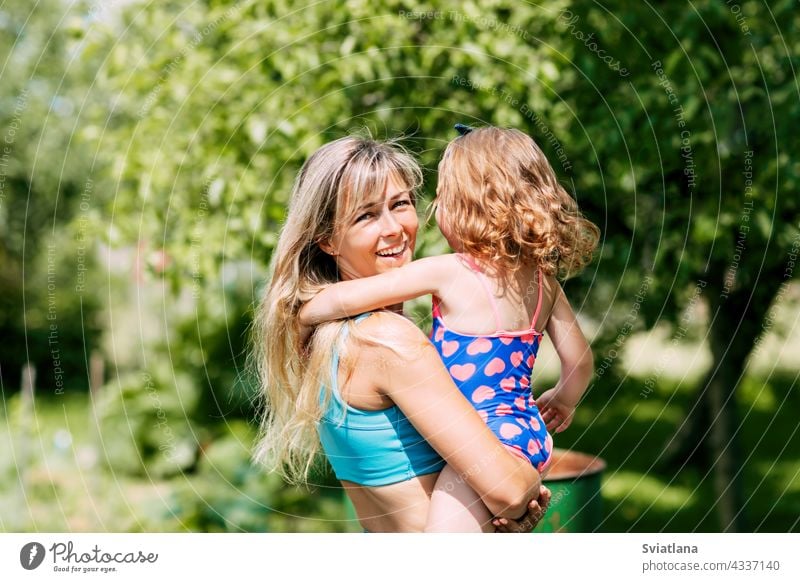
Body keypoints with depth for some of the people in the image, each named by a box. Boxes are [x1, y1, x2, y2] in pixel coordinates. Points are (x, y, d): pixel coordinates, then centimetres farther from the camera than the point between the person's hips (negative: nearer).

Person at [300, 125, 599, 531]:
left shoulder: (447, 273, -13)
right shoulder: (543, 279, 5)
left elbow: (345, 299, -10)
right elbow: (579, 361, 13)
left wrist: (299, 315, 10)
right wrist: (564, 401, 34)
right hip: (533, 435, 9)